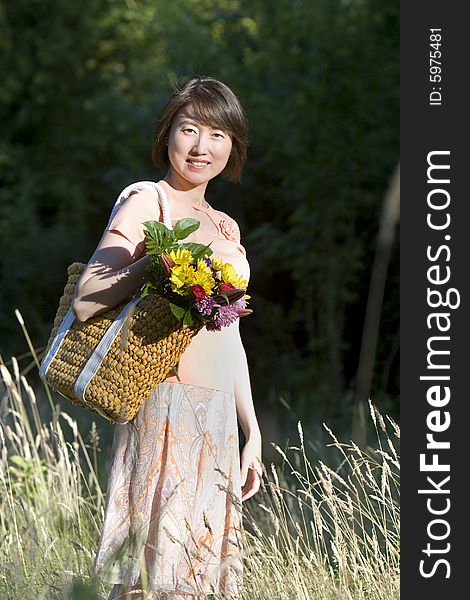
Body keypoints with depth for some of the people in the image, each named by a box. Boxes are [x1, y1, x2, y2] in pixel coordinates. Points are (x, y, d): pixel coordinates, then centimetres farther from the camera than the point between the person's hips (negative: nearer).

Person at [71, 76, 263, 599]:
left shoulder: (224, 227, 18)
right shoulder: (145, 204, -5)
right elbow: (85, 302, -16)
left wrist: (251, 431, 17)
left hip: (217, 417, 8)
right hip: (165, 405, -8)